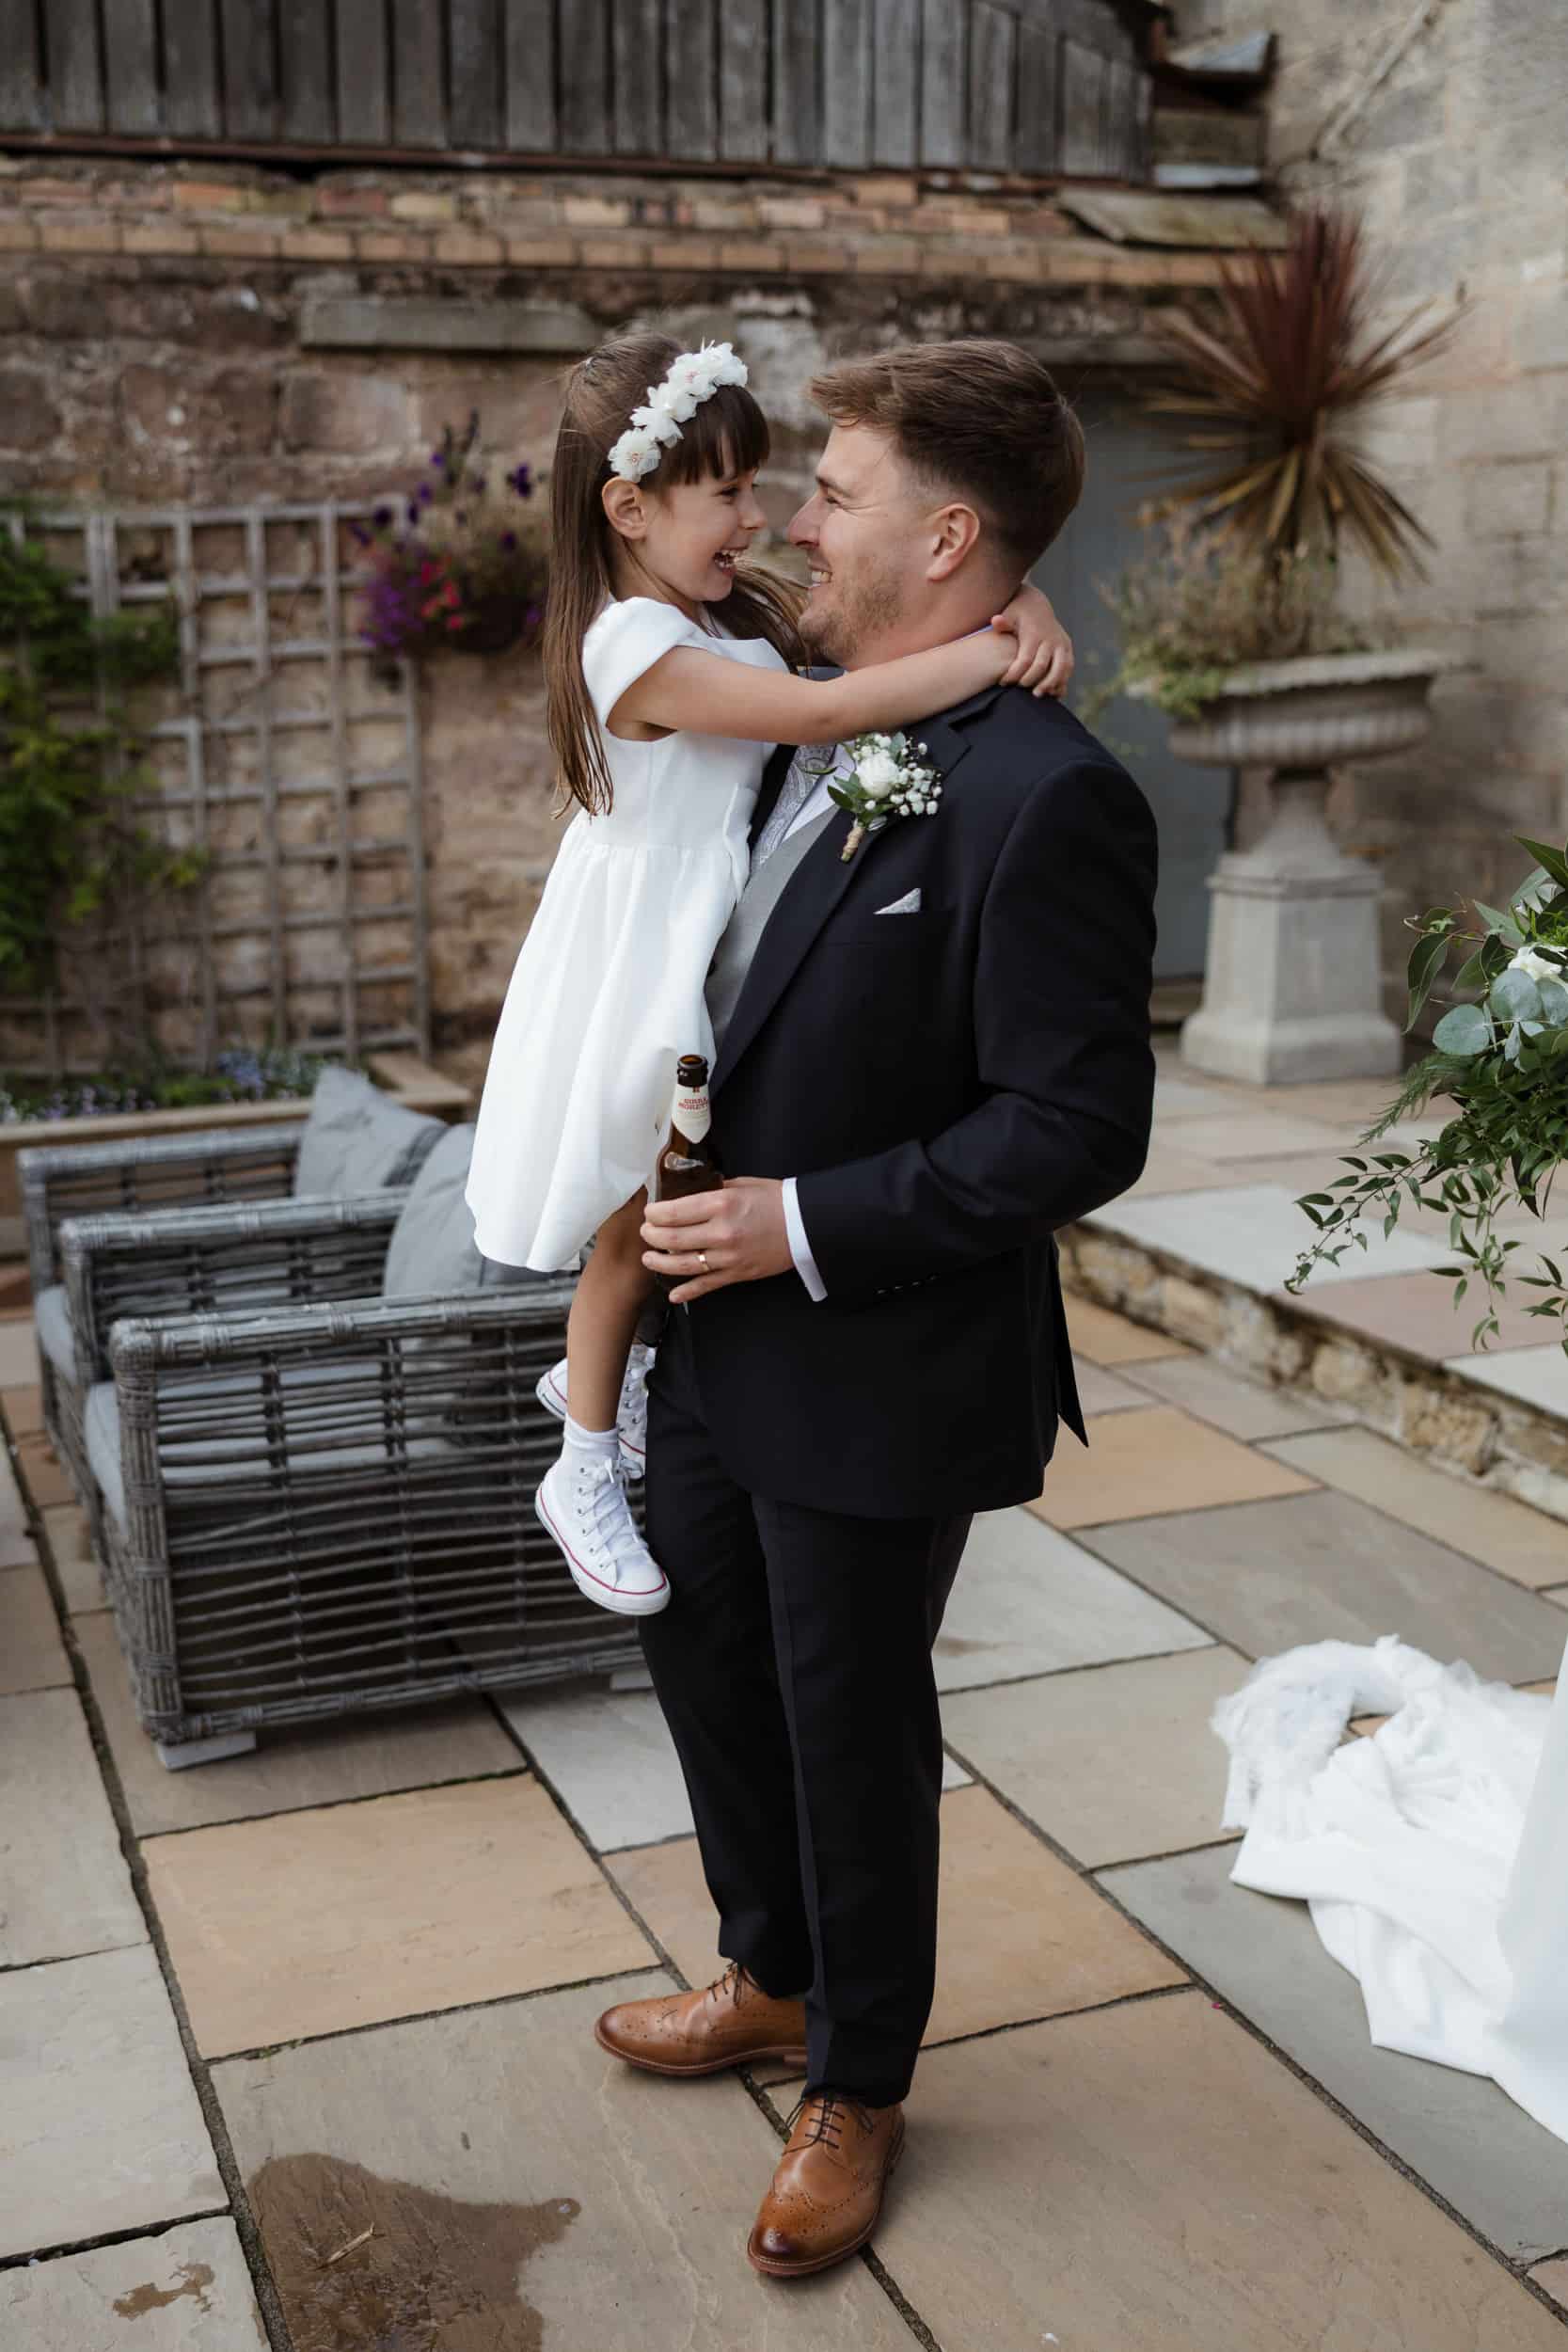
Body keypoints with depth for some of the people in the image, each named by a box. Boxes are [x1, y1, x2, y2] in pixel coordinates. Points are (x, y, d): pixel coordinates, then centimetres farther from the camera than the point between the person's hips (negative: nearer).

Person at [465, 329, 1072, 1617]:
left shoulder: (741, 604, 1)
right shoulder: (638, 648, -26)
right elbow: (826, 709, -37)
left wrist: (1021, 605, -19)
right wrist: (989, 654, -32)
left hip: (716, 958, 8)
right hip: (643, 968, -8)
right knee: (639, 1230, 9)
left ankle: (592, 1371, 48)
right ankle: (587, 1473, 30)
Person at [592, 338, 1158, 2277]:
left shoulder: (1044, 796, -23)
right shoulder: (807, 729, 5)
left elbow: (1079, 1131, -24)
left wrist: (808, 1225, -22)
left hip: (876, 1378, -8)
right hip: (723, 1334, 9)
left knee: (854, 1731, 10)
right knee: (702, 1659, 23)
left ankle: (858, 2088, 37)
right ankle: (773, 1981, 49)